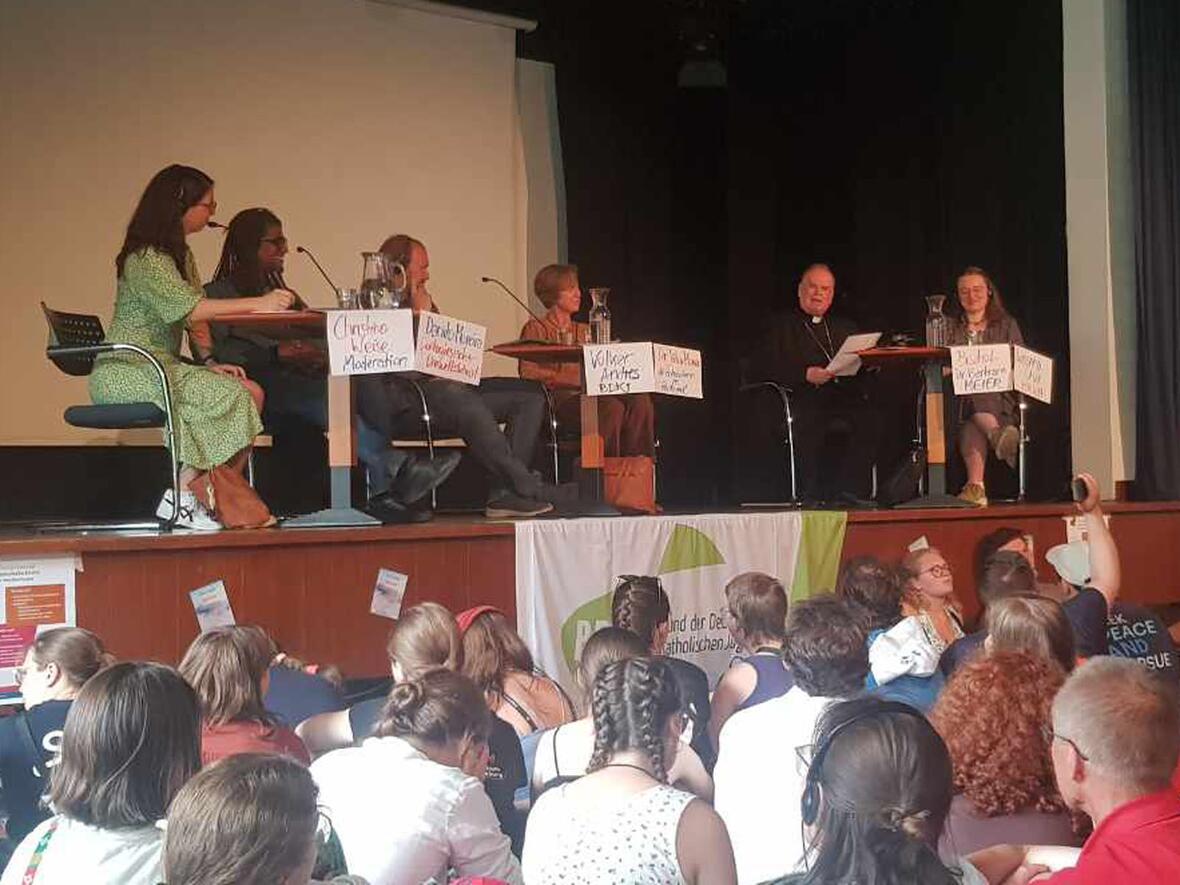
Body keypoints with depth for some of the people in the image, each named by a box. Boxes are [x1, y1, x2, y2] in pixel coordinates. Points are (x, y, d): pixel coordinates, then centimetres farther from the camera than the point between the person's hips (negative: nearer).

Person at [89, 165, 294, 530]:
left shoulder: (179, 253, 17)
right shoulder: (146, 258, -14)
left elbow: (193, 319, 14)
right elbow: (189, 308, -26)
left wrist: (209, 361, -3)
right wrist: (258, 303, -26)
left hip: (161, 367, 9)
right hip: (126, 371, -9)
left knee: (252, 393, -11)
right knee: (230, 397, -25)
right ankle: (181, 496, -18)